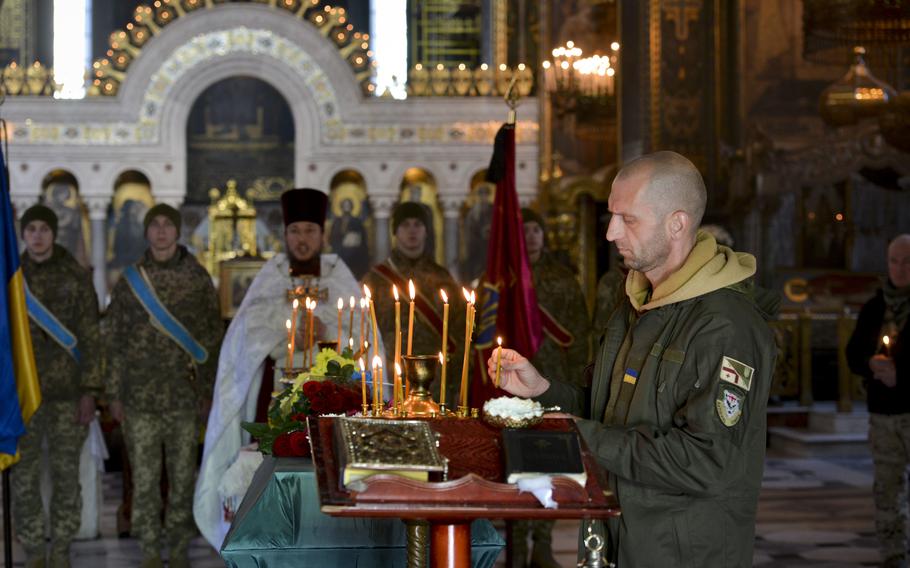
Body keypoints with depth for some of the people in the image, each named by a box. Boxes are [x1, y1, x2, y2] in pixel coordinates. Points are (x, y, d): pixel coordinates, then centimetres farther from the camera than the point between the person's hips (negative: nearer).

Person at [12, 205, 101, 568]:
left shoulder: (76, 276, -1)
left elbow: (89, 337, -2)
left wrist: (89, 392, -7)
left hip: (67, 389, -1)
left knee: (66, 474, 3)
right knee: (24, 476, 2)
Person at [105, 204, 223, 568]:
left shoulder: (197, 278, 3)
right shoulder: (130, 280, 5)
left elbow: (212, 338, 5)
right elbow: (116, 342, 7)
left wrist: (208, 391, 2)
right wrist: (115, 394, 4)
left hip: (184, 396, 0)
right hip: (140, 396, 1)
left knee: (183, 475, 5)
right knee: (144, 476, 3)